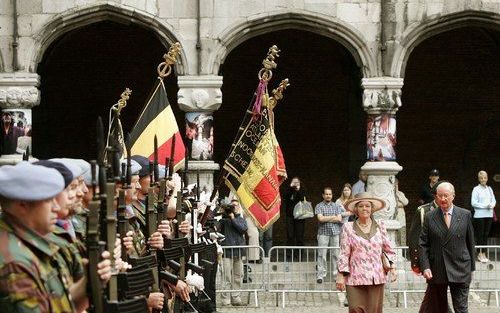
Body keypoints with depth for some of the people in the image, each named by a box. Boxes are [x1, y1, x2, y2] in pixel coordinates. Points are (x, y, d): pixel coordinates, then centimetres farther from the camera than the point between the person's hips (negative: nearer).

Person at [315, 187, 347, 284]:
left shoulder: (336, 206, 13)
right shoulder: (319, 206, 6)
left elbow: (339, 219, 1)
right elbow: (320, 218, -9)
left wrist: (326, 219, -3)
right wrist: (333, 217, -3)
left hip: (335, 233, 2)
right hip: (323, 233, -2)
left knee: (336, 254, 0)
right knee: (322, 255, -5)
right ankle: (320, 275, -4)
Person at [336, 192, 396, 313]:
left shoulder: (379, 226, 11)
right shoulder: (348, 228, 6)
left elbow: (388, 250, 14)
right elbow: (344, 253, 3)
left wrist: (392, 267, 1)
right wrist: (341, 275, -2)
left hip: (377, 278, 2)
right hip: (355, 278, -2)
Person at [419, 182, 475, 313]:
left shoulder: (465, 215, 4)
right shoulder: (429, 217, 4)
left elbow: (470, 242, 8)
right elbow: (423, 244, 1)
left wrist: (471, 268, 9)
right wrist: (425, 267, -11)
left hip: (460, 271, -1)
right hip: (436, 271, 1)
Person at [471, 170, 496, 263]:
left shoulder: (489, 189, 13)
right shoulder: (476, 189, -3)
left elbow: (494, 200, 14)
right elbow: (473, 203, -10)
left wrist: (492, 205, -8)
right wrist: (485, 205, -15)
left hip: (489, 214, 5)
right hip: (479, 215, -5)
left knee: (486, 234, 6)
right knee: (480, 235, -4)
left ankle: (484, 254, 11)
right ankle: (480, 254, 1)